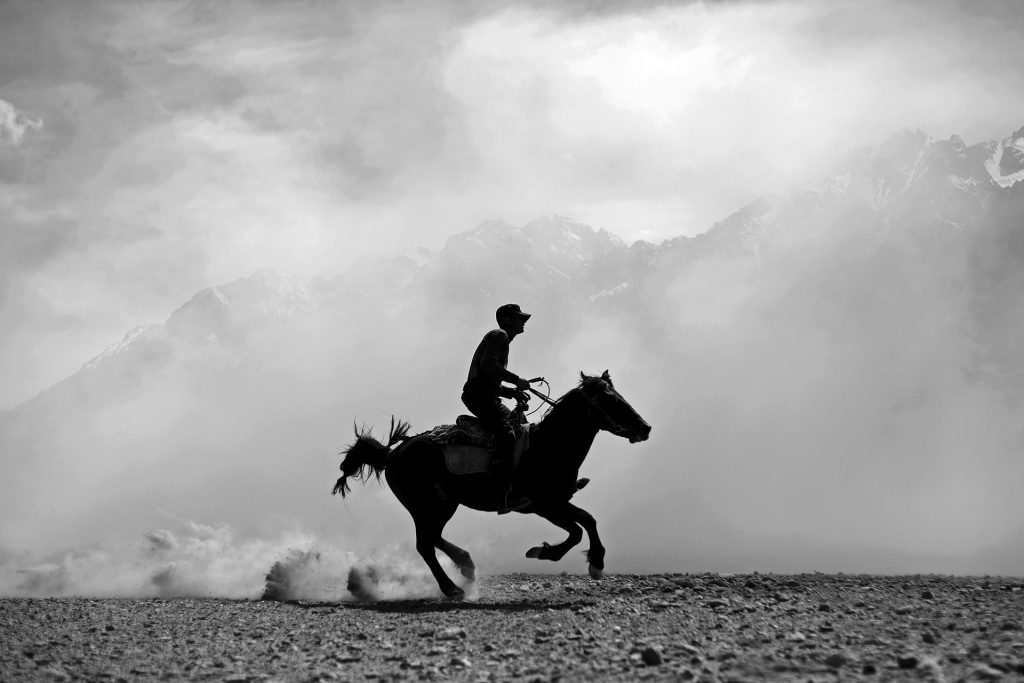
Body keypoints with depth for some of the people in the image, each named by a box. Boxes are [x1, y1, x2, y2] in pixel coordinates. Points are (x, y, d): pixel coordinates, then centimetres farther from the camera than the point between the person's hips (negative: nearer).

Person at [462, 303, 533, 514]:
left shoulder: (503, 340, 31)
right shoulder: (499, 335, 1)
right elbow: (487, 364, -17)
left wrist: (513, 392, 15)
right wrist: (516, 380, -14)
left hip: (485, 394, 11)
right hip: (479, 393, -11)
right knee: (506, 434, -24)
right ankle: (505, 497, -37)